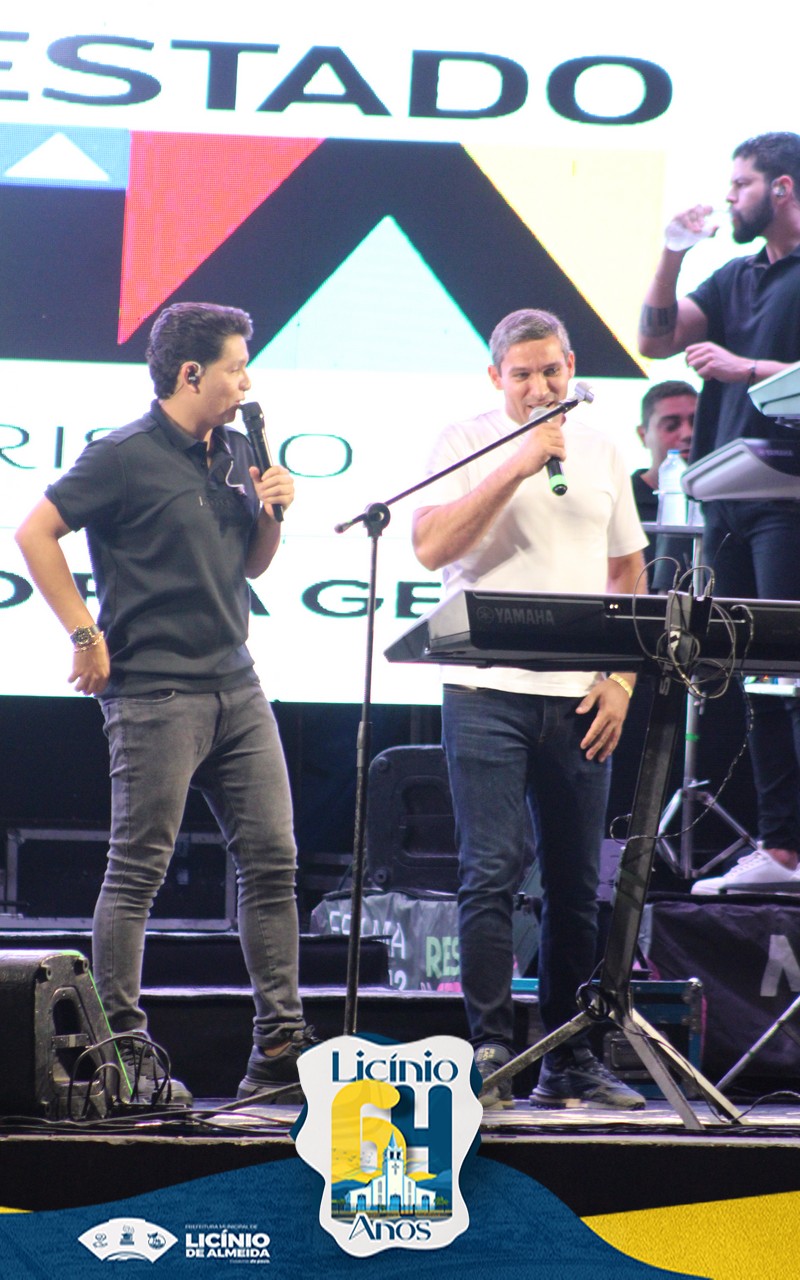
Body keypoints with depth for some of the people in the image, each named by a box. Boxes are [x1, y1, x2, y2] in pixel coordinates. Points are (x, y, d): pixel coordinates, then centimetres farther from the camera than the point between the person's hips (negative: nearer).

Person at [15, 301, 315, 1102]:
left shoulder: (235, 455, 14)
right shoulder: (126, 458, -9)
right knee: (137, 871, -3)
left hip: (236, 688, 8)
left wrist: (272, 511, 3)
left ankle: (279, 1047, 8)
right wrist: (85, 635, -11)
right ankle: (122, 1054, 2)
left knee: (272, 858, 4)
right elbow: (35, 534, -10)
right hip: (155, 692, -7)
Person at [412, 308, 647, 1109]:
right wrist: (518, 466, -16)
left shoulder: (599, 454, 14)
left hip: (579, 697, 4)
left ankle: (570, 1062, 13)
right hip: (488, 690, -4)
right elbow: (430, 547, -13)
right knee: (491, 872, -10)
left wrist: (621, 679, 4)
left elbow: (627, 572, 17)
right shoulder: (466, 444, 1)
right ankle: (489, 1053, -7)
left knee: (576, 883, 6)